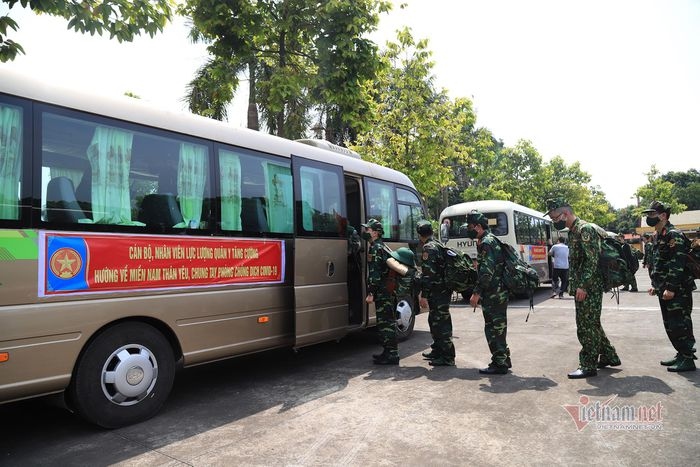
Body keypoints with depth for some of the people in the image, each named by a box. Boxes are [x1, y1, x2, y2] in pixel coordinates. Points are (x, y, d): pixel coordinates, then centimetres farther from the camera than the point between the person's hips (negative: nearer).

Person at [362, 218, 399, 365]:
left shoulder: (376, 248, -13)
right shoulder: (381, 247, 19)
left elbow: (375, 273, -20)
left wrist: (370, 293, -21)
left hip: (382, 292, -10)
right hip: (386, 292, 10)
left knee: (385, 323, -6)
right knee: (386, 322, 15)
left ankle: (391, 355, 0)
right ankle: (389, 352, 24)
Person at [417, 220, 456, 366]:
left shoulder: (428, 248, -14)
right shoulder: (438, 245, 17)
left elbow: (428, 273, -21)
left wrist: (424, 295, -21)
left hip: (437, 292, -10)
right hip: (443, 290, 10)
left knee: (441, 323, -6)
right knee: (434, 321, 20)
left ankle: (448, 357, -1)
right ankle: (438, 350, 33)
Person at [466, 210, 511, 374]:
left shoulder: (486, 242, -16)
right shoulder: (487, 241, 17)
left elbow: (487, 272, -23)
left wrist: (476, 293, -21)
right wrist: (480, 292, 23)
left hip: (494, 294, -10)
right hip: (498, 292, 10)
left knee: (493, 328, -3)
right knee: (498, 327, 17)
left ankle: (499, 364, 5)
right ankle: (503, 359, 26)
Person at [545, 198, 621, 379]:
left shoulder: (585, 229, -15)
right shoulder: (573, 231, 15)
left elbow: (592, 260, -21)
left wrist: (583, 286, -23)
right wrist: (574, 286, 18)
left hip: (589, 288, -10)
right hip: (582, 287, 10)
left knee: (587, 326, -2)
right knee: (591, 324, 18)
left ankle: (588, 366, 7)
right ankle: (609, 357, 31)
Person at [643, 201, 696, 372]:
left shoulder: (673, 235, -15)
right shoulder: (659, 236, 16)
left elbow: (677, 264, -22)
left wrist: (671, 288, -24)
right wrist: (655, 285, 21)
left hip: (677, 290, -10)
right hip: (665, 289, 10)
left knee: (679, 324, -4)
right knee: (670, 325, 14)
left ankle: (688, 359, 5)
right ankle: (681, 354, 24)